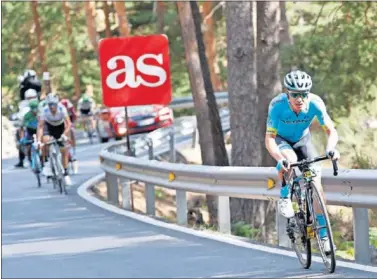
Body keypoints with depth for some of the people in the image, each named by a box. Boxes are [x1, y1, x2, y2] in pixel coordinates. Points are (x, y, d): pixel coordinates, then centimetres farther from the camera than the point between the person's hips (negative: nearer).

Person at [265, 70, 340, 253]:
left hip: (302, 140, 2)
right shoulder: (277, 105, -34)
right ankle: (284, 198, -10)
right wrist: (279, 158, -49)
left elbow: (331, 130, -25)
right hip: (281, 139, -2)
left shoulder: (315, 103, -30)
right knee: (289, 159, -36)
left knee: (315, 180, -12)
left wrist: (330, 148, -45)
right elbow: (269, 138, -32)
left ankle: (322, 230, -3)